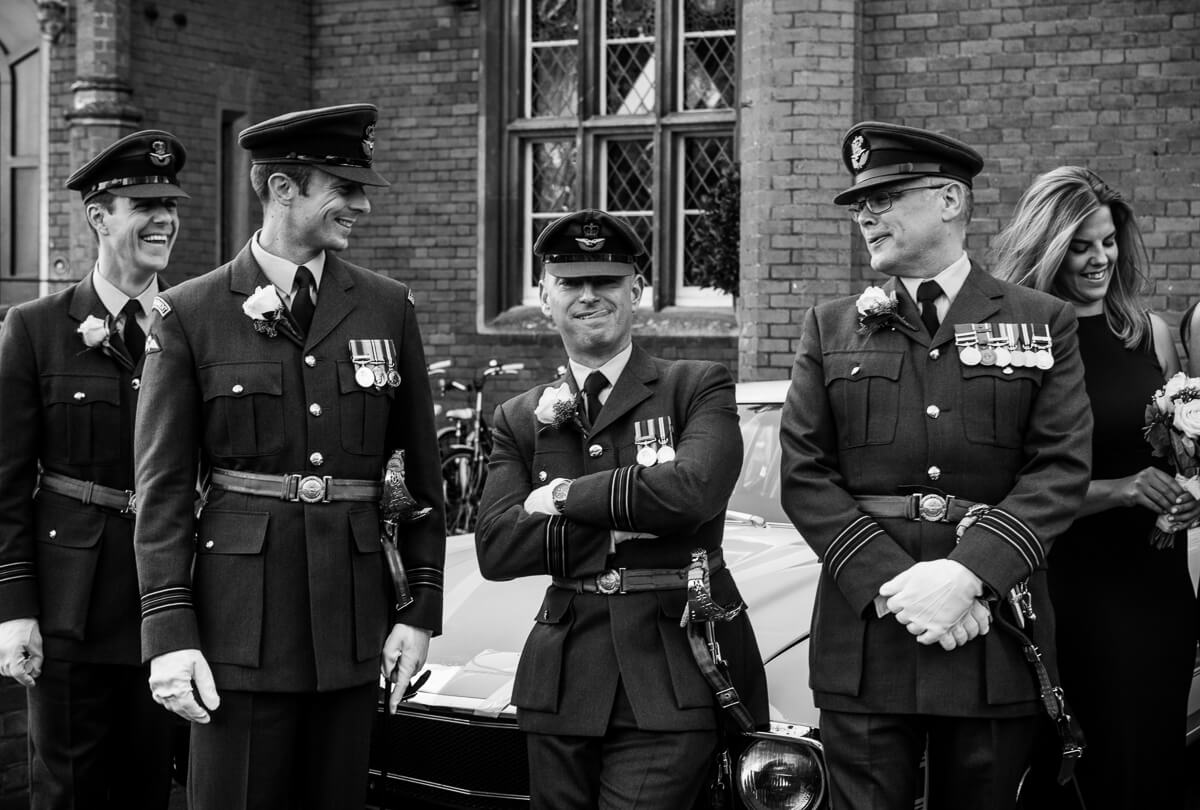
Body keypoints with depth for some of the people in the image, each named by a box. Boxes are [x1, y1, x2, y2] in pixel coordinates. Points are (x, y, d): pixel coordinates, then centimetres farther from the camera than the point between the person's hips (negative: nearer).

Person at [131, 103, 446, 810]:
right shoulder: (188, 315, 0)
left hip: (354, 620, 3)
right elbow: (164, 486, -2)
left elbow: (422, 472, 9)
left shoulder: (389, 308, 7)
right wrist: (170, 632, -8)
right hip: (240, 615, -2)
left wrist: (422, 608, 3)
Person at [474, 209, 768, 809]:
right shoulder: (520, 418, 12)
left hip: (676, 676, -3)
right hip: (564, 685, 4)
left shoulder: (698, 387, 3)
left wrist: (567, 495, -7)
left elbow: (693, 490, -17)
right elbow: (495, 550, -2)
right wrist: (628, 518, -10)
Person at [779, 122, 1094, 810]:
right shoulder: (832, 328, 10)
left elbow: (1061, 470, -3)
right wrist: (892, 583, -12)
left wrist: (968, 572, -17)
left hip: (996, 635, 0)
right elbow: (804, 475, 2)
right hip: (864, 632, 1)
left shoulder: (1044, 325, 7)